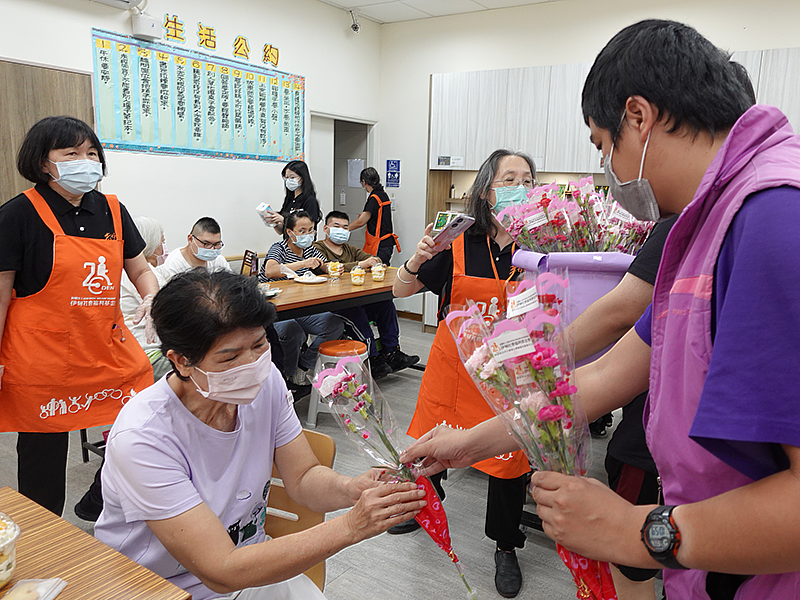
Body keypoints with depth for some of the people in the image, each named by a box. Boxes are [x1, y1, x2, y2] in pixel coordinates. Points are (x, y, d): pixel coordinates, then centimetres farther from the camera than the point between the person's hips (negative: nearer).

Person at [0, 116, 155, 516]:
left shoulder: (112, 211, 8)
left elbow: (140, 270, 15)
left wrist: (152, 297, -8)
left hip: (110, 350, 5)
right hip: (43, 361, -4)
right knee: (43, 455, 8)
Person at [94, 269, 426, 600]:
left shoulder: (264, 381, -13)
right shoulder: (143, 436, -28)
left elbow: (303, 477, -4)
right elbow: (221, 571, -27)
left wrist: (352, 489, -26)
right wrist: (351, 526, -33)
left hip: (250, 568, 4)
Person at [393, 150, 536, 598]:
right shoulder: (458, 244, -6)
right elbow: (401, 290, -1)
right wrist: (418, 258, -22)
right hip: (454, 364, 1)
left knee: (509, 457, 9)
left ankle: (506, 546, 35)